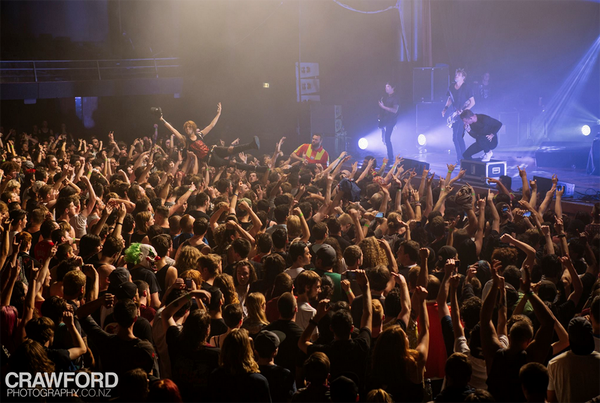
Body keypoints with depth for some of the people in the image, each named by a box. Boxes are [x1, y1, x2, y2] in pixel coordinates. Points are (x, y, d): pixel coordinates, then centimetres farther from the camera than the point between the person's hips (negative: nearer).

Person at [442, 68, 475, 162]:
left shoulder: (467, 88, -8)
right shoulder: (451, 88, 9)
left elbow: (472, 102, -7)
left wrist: (463, 111, -18)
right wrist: (445, 108, 6)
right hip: (455, 114, 7)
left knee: (459, 136, -16)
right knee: (455, 137, 9)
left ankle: (463, 158, -11)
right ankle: (459, 158, 20)